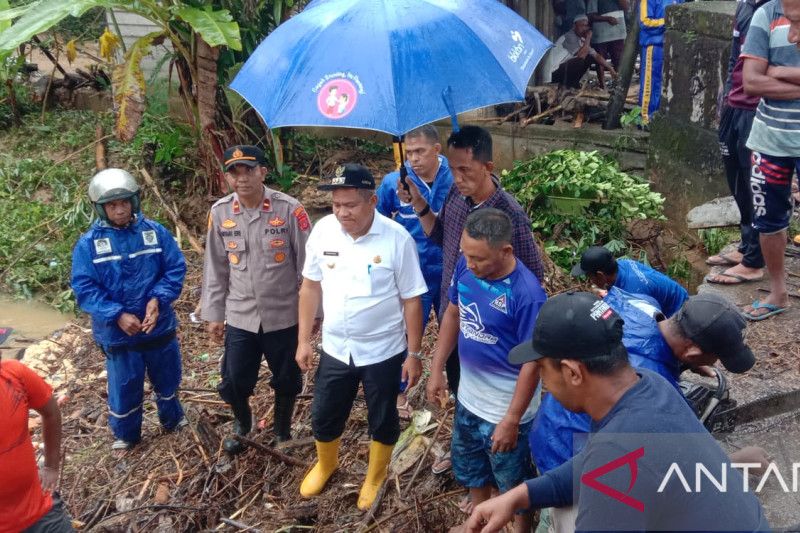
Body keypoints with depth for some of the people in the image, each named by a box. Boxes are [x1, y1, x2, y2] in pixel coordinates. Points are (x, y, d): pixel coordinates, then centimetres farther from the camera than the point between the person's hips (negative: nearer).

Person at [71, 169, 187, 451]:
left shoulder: (156, 232, -7)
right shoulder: (88, 243, -11)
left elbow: (175, 269, -5)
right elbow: (84, 288, -12)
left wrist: (158, 299, -21)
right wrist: (118, 315, -23)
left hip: (160, 326, 2)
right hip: (117, 332, -2)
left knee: (168, 379, 21)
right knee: (124, 388, 14)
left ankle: (173, 420, 48)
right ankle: (125, 435, 39)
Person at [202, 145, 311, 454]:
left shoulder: (289, 209, -15)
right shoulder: (220, 213, -4)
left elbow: (307, 264, -9)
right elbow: (215, 269, 5)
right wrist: (213, 314, 7)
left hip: (284, 316, -2)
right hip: (240, 317, 2)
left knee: (287, 379, 14)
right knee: (233, 382, 12)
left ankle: (282, 429, 43)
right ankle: (241, 424, 44)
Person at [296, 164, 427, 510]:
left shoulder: (397, 239, -19)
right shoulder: (323, 230, -9)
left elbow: (412, 300, -11)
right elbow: (311, 286, 2)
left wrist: (414, 354, -8)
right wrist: (303, 340, 4)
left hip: (383, 351, -3)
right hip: (335, 349, 3)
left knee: (382, 420, 17)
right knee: (323, 416, 19)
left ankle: (375, 478, 44)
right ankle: (326, 465, 50)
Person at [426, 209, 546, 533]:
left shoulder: (527, 294, -30)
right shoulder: (466, 266, -12)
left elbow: (532, 362, -22)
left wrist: (511, 420, -19)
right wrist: (437, 369, 5)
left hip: (504, 409, -6)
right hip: (468, 398, 7)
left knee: (513, 482, 18)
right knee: (470, 467, 29)